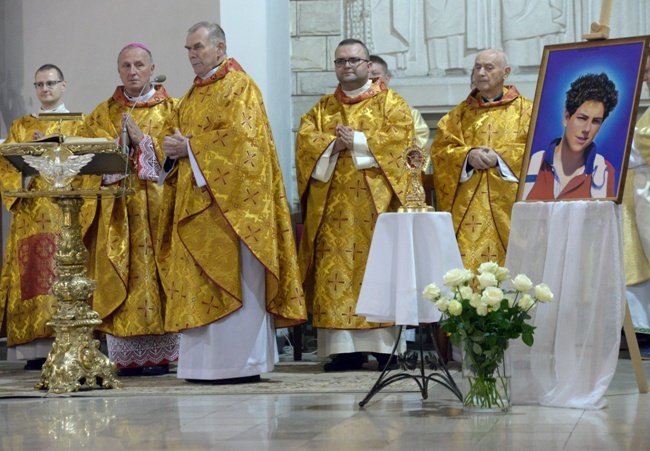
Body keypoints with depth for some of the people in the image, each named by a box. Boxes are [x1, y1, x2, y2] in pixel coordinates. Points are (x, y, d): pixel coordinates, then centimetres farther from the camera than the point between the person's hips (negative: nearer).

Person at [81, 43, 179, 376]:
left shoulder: (169, 109, 10)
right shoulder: (104, 113, 17)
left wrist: (142, 139, -11)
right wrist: (119, 142, -10)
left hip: (155, 206, -2)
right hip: (116, 209, 2)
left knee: (153, 269, -7)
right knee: (118, 276, -4)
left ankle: (157, 354, -4)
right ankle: (124, 357, -4)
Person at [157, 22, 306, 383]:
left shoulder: (240, 86, -4)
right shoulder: (195, 93, 21)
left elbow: (239, 136, -17)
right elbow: (173, 132, 22)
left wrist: (190, 147, -14)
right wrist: (173, 147, -1)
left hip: (229, 200, -8)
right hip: (195, 202, 8)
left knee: (234, 280, -8)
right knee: (200, 281, 5)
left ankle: (242, 362, -5)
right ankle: (207, 362, 7)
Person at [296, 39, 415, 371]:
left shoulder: (391, 103, 10)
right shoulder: (322, 108, 19)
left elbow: (399, 138, -6)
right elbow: (305, 140, 5)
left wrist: (357, 141, -11)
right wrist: (334, 144, -12)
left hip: (375, 200, -3)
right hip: (333, 204, 3)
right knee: (335, 269, -4)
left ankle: (385, 347, -7)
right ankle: (343, 347, -4)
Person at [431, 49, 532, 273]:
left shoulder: (525, 110, 9)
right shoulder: (460, 113, 17)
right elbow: (440, 148, 8)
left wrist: (499, 157, -15)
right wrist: (468, 155, -11)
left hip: (506, 205, -2)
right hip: (466, 206, 2)